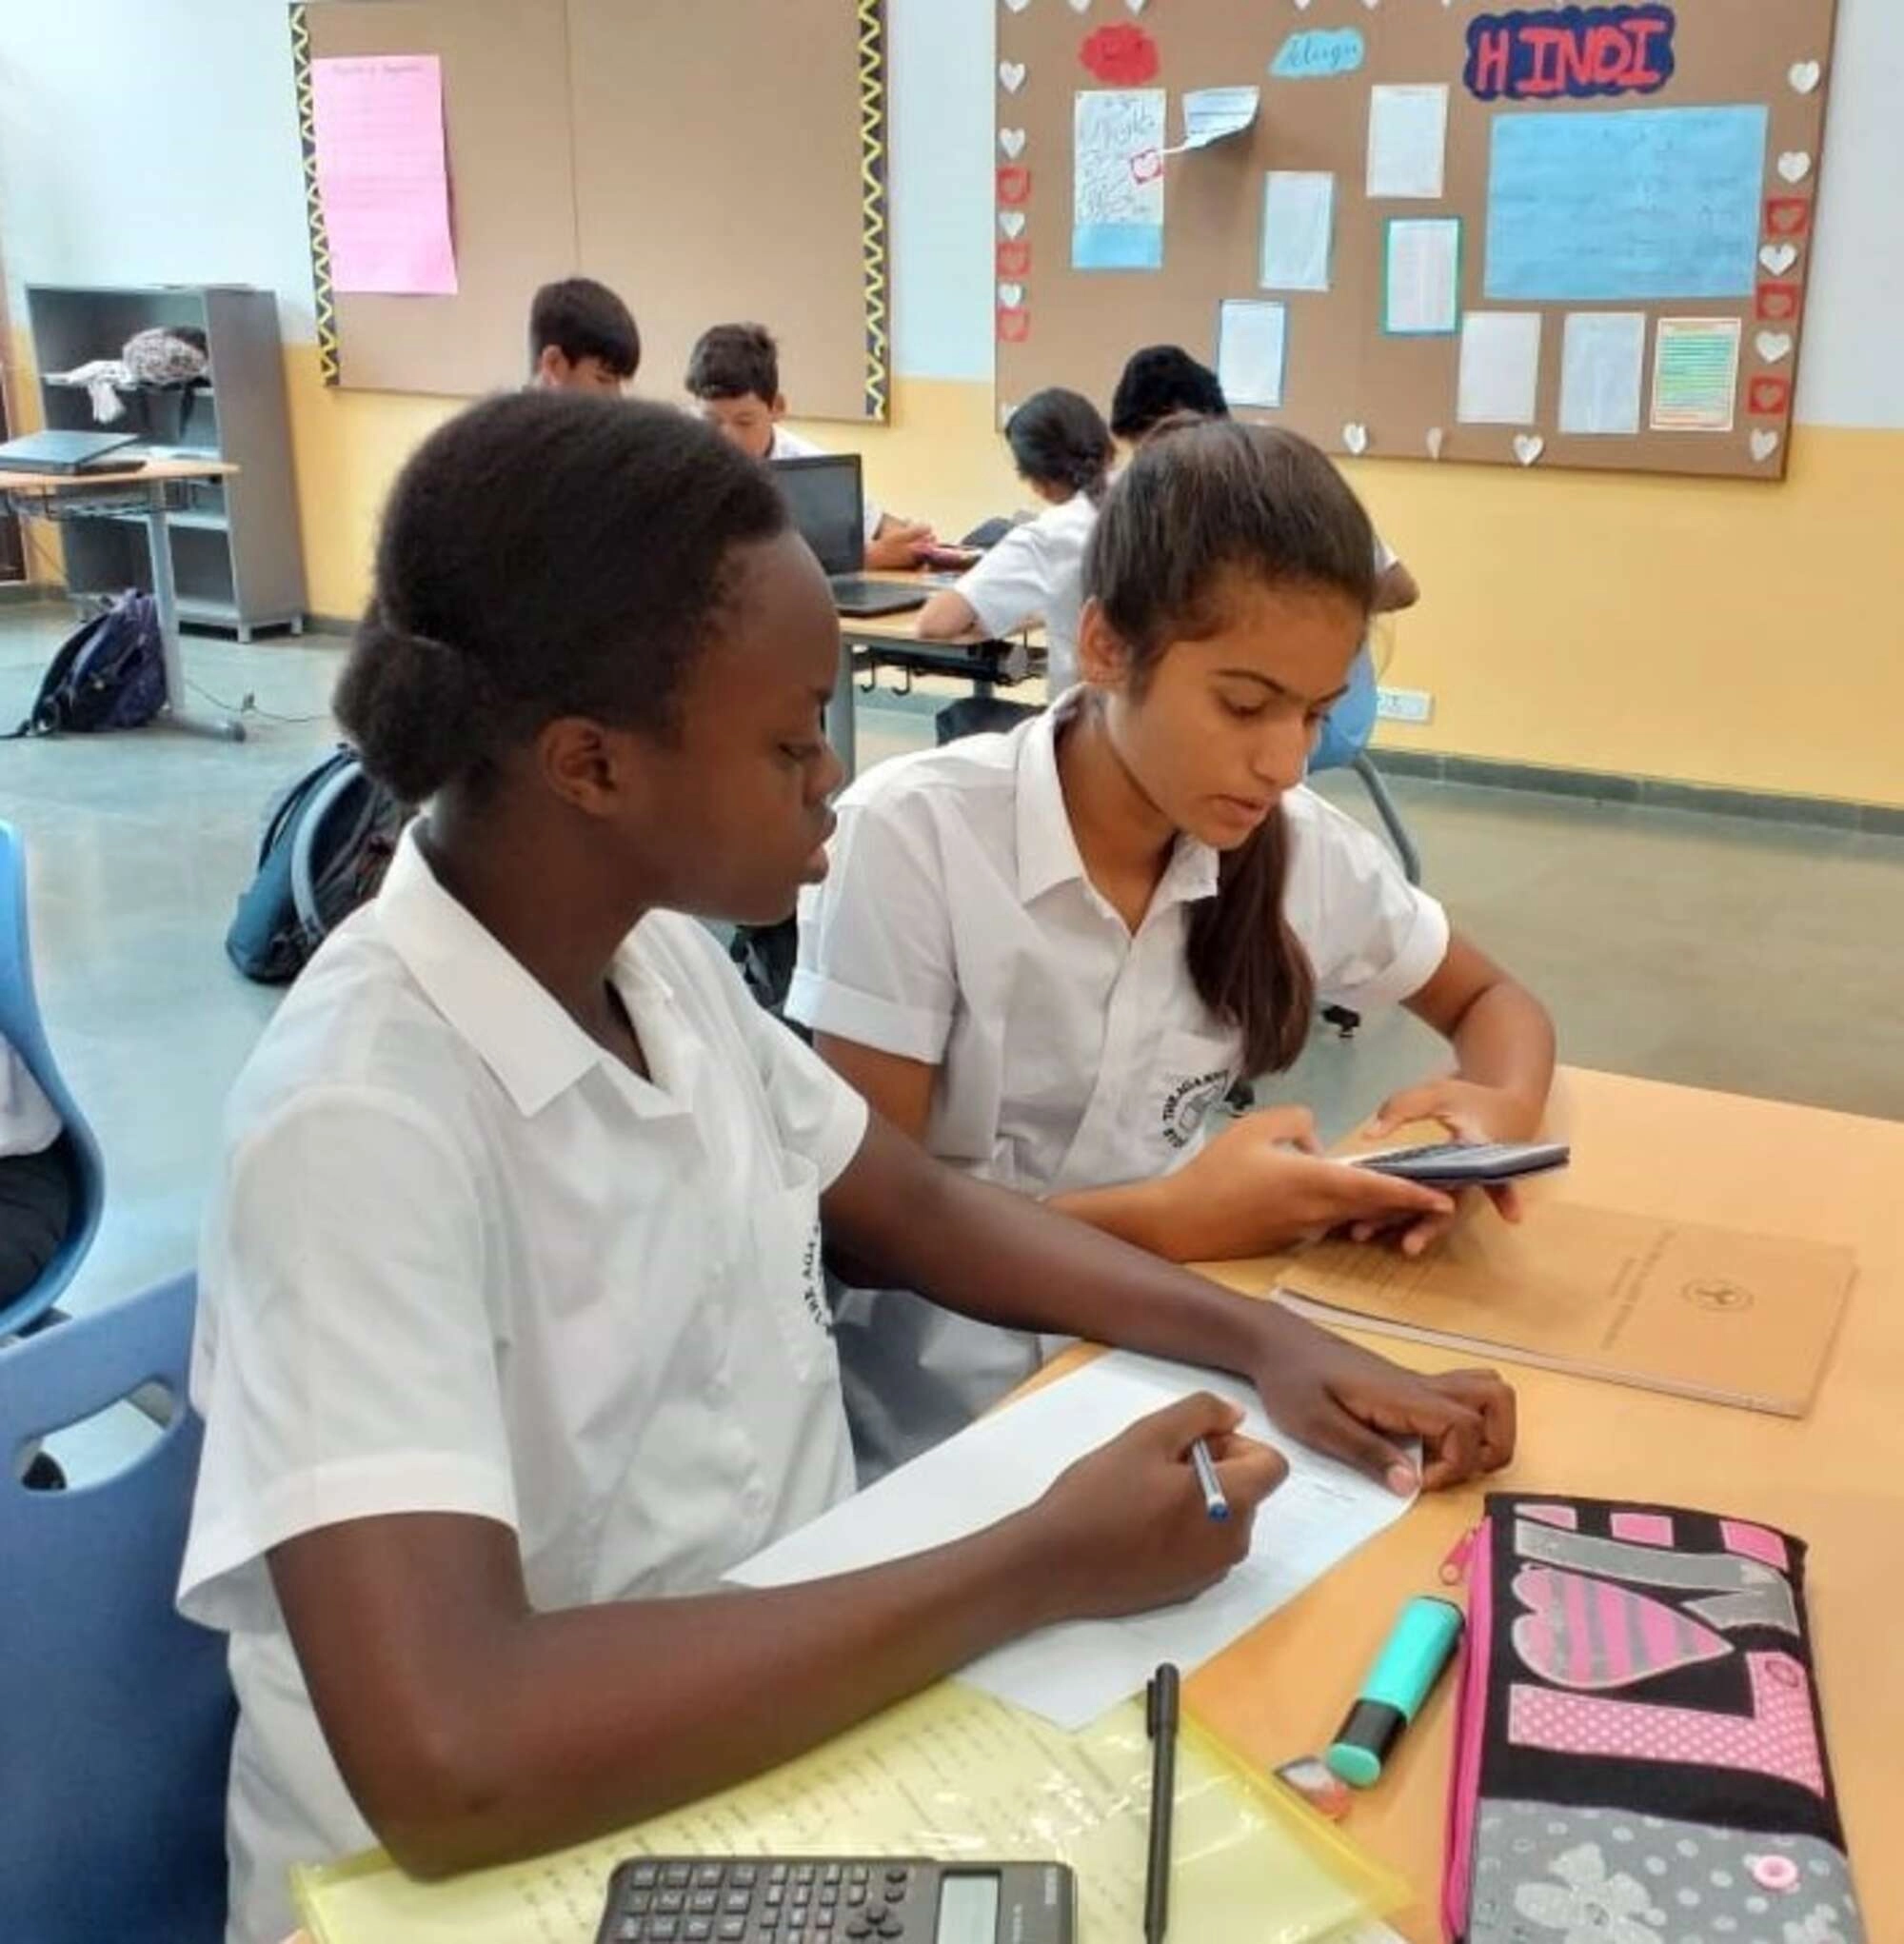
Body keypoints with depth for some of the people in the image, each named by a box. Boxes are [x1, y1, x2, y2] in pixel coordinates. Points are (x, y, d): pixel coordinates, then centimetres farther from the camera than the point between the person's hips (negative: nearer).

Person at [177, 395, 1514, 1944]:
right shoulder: (363, 1120, -28)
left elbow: (919, 1207, 8)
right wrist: (1043, 1571, -28)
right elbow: (450, 1765, -37)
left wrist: (1261, 1337, -7)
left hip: (785, 1694, 6)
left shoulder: (654, 949, -4)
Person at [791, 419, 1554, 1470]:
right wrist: (1179, 1220, -26)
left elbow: (1496, 1004, 12)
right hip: (940, 1408, -5)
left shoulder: (1303, 849, -5)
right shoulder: (914, 834, -19)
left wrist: (1497, 1114, -11)